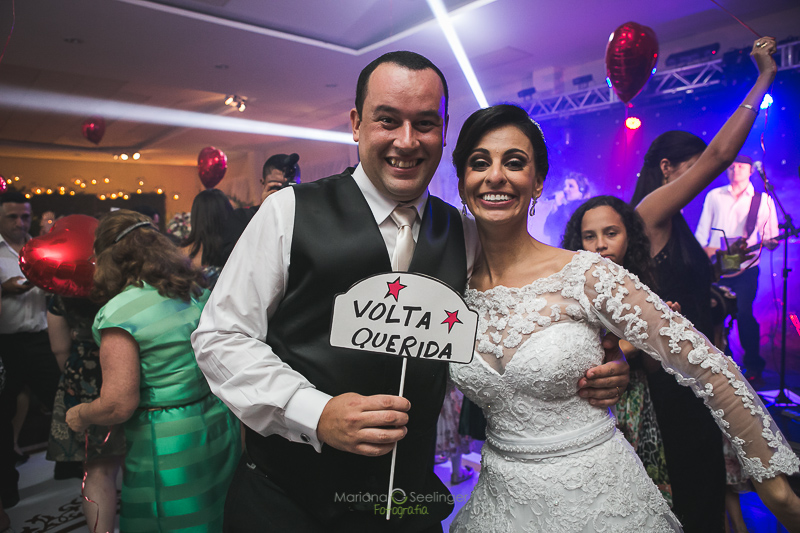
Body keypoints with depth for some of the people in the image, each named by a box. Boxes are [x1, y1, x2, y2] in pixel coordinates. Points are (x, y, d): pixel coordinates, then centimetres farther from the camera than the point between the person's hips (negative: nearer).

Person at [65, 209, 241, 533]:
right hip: (219, 427, 7)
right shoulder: (198, 290, 4)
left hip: (168, 443, -6)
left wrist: (80, 417, 0)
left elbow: (118, 405, -19)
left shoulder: (119, 311, -17)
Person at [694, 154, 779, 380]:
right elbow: (702, 228, 10)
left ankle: (754, 365, 10)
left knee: (744, 314, -9)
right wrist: (704, 248, -7)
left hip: (745, 268, -2)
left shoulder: (763, 200, 7)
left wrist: (770, 242, -17)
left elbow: (770, 236, 5)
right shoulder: (714, 196, 12)